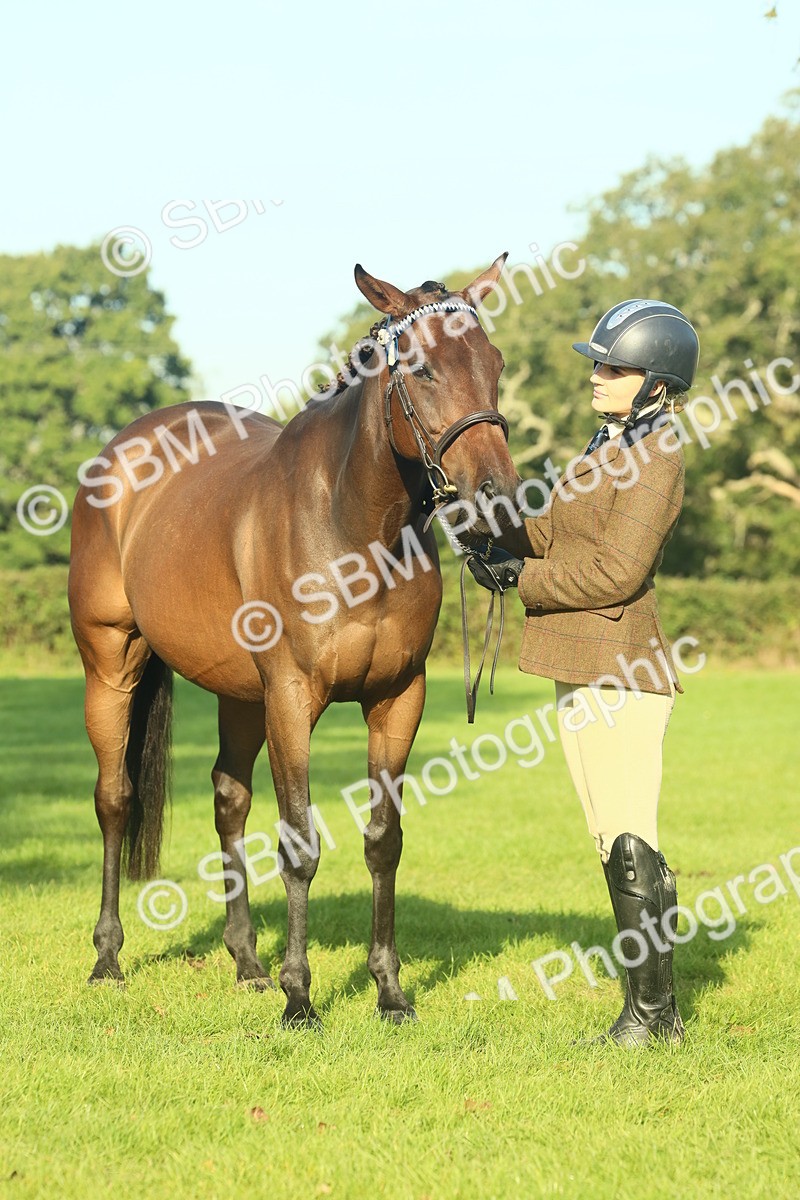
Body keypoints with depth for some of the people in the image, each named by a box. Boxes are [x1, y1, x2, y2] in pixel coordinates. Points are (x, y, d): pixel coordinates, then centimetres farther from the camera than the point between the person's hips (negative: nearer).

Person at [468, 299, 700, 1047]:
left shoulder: (656, 456, -12)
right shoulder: (610, 446, 18)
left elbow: (617, 571, -20)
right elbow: (556, 531, 19)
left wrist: (525, 580, -11)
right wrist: (503, 541, 1)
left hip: (622, 672, -10)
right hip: (579, 669, 10)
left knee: (632, 842, -7)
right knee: (611, 842, 12)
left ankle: (653, 1011, -1)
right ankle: (648, 1007, 18)